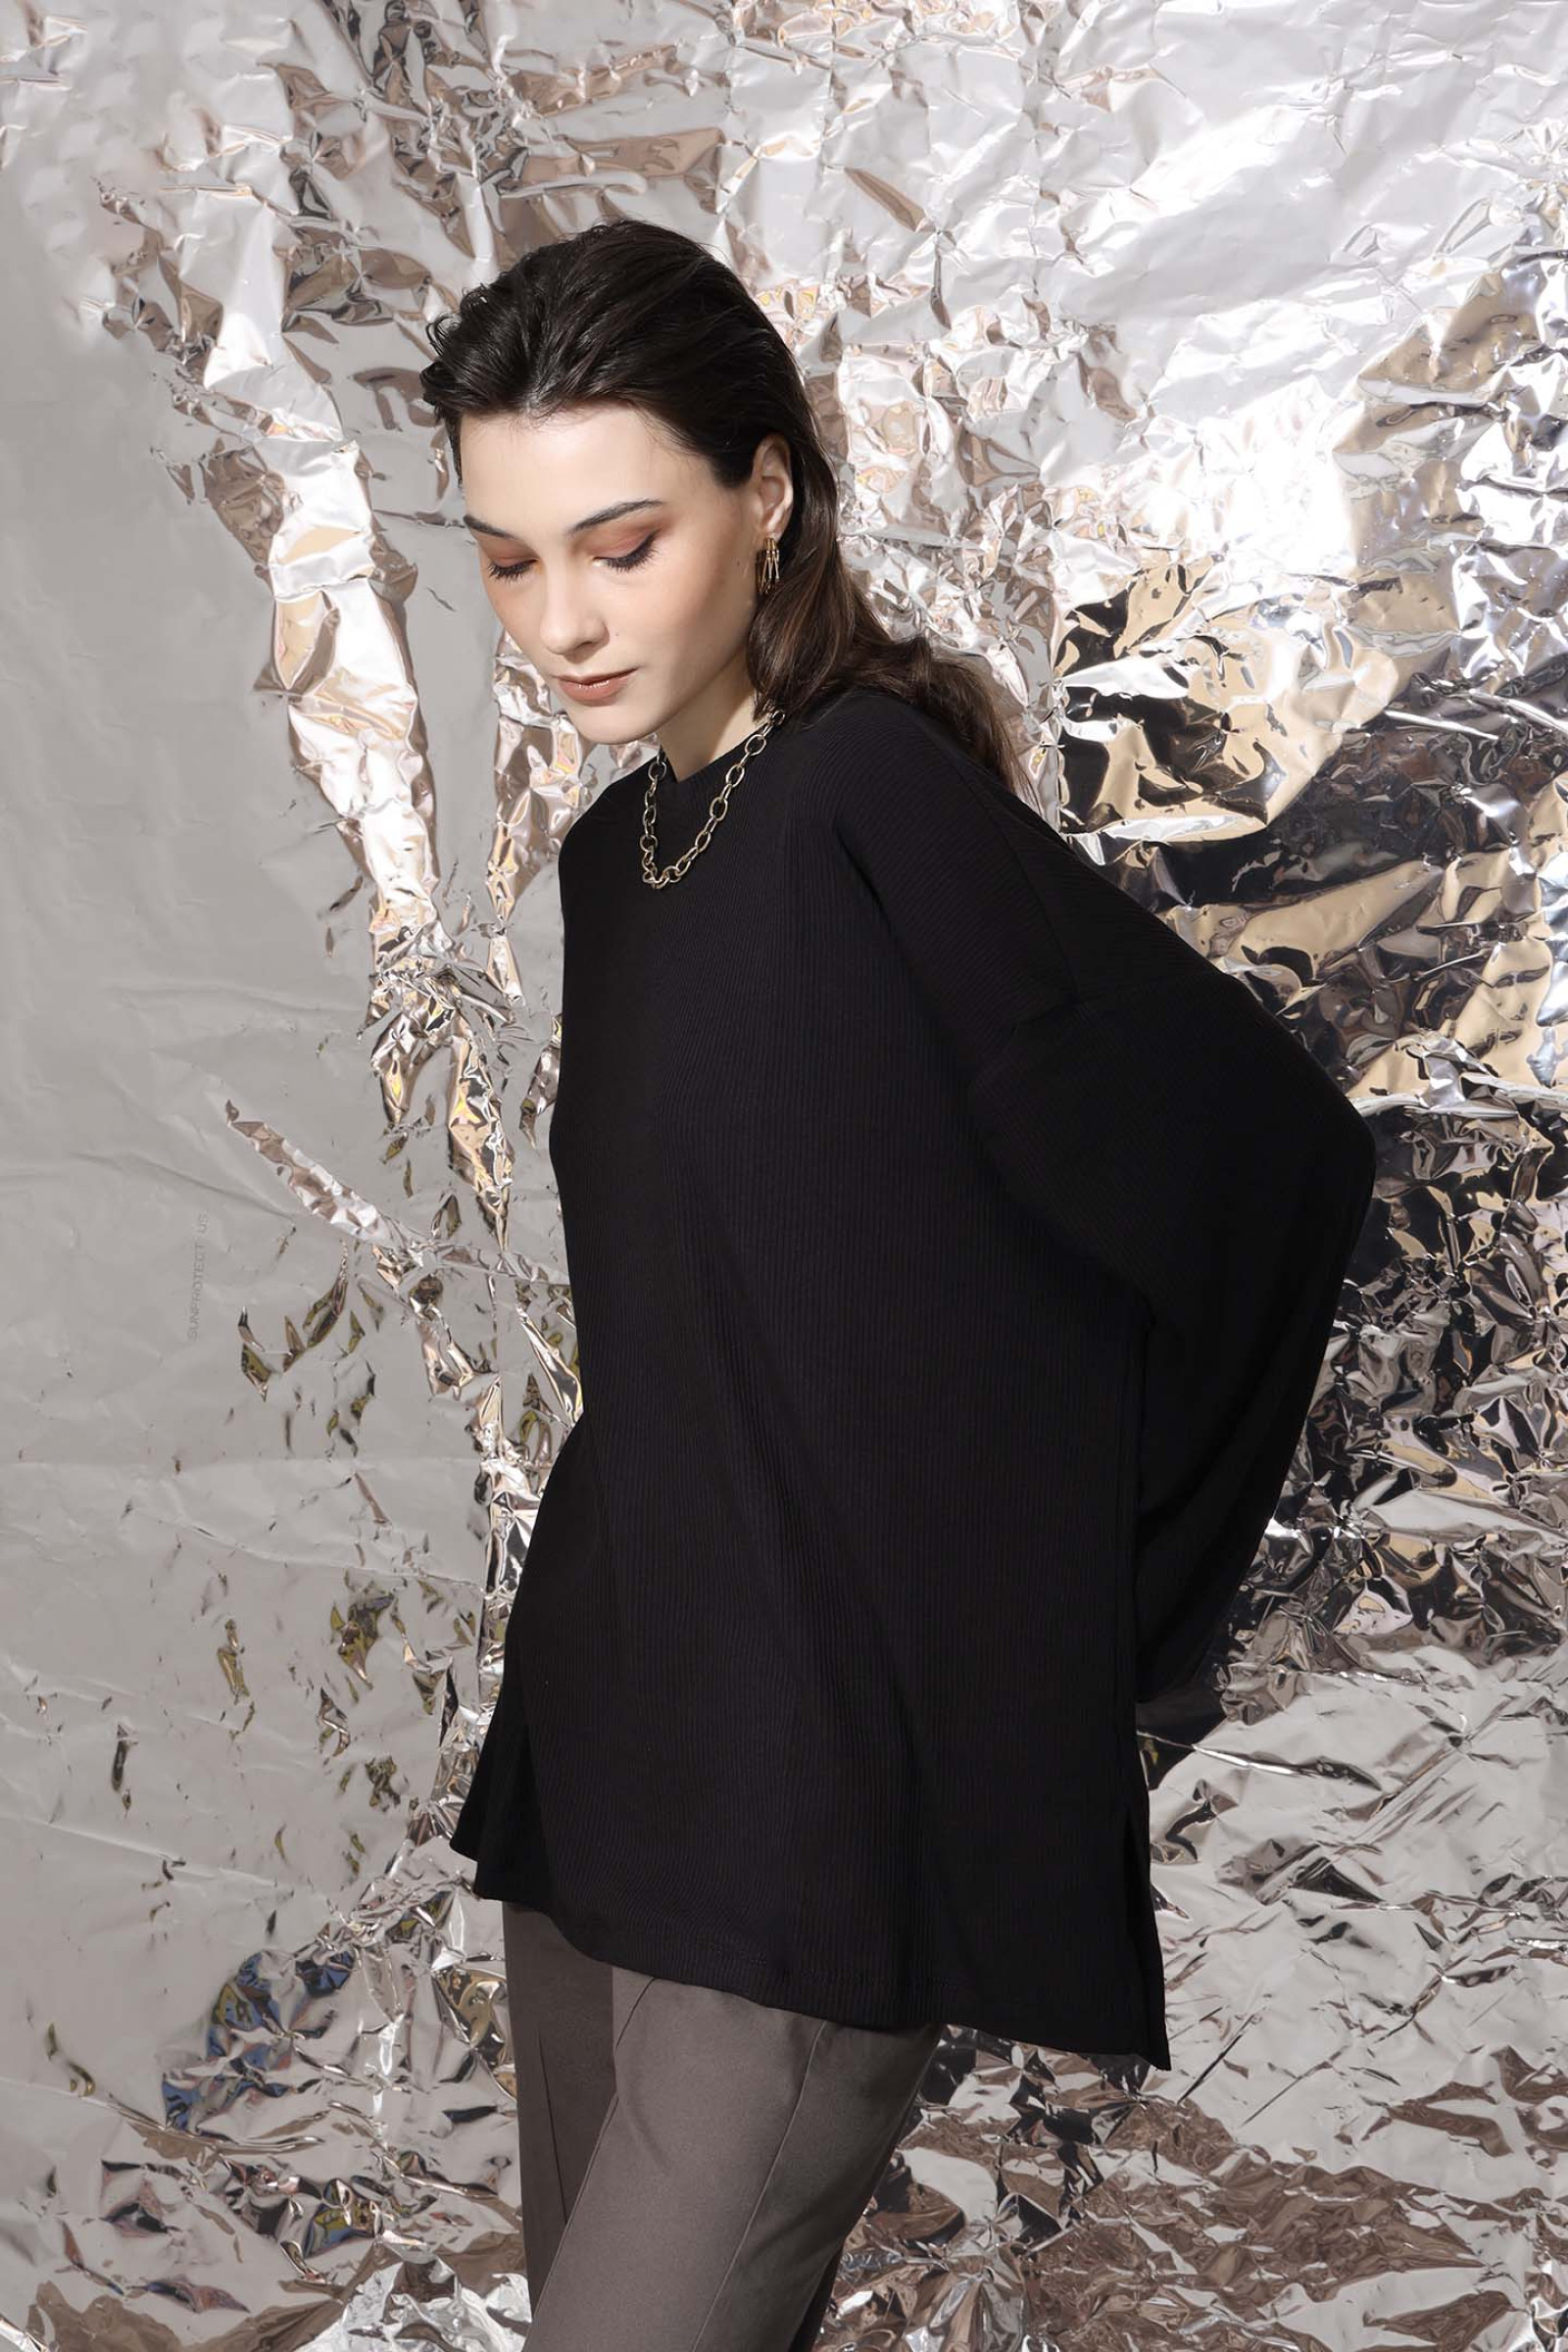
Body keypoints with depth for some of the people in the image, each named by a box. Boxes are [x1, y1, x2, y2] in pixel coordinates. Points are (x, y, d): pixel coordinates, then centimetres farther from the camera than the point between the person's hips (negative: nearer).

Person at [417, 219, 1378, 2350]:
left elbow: (1262, 1152, -16)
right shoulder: (623, 852, 11)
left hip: (839, 1772, -8)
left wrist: (1092, 1613, -6)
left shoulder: (878, 802, -15)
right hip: (611, 1731, 8)